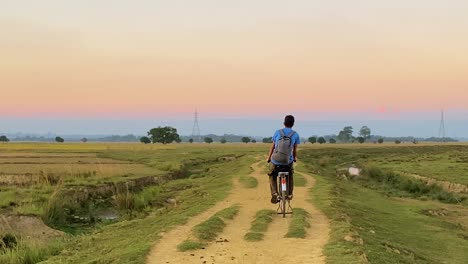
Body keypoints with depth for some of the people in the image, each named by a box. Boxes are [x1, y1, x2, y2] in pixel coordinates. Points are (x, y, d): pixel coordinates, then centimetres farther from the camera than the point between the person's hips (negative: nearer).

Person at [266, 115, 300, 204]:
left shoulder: (278, 132, 1)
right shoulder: (295, 134, -1)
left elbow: (272, 146, 7)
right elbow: (295, 149, 5)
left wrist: (268, 158, 20)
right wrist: (295, 158, 25)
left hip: (275, 161, 0)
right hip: (288, 161, 0)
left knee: (272, 176, 23)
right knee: (290, 176, 31)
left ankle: (274, 194, 2)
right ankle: (289, 194, 29)